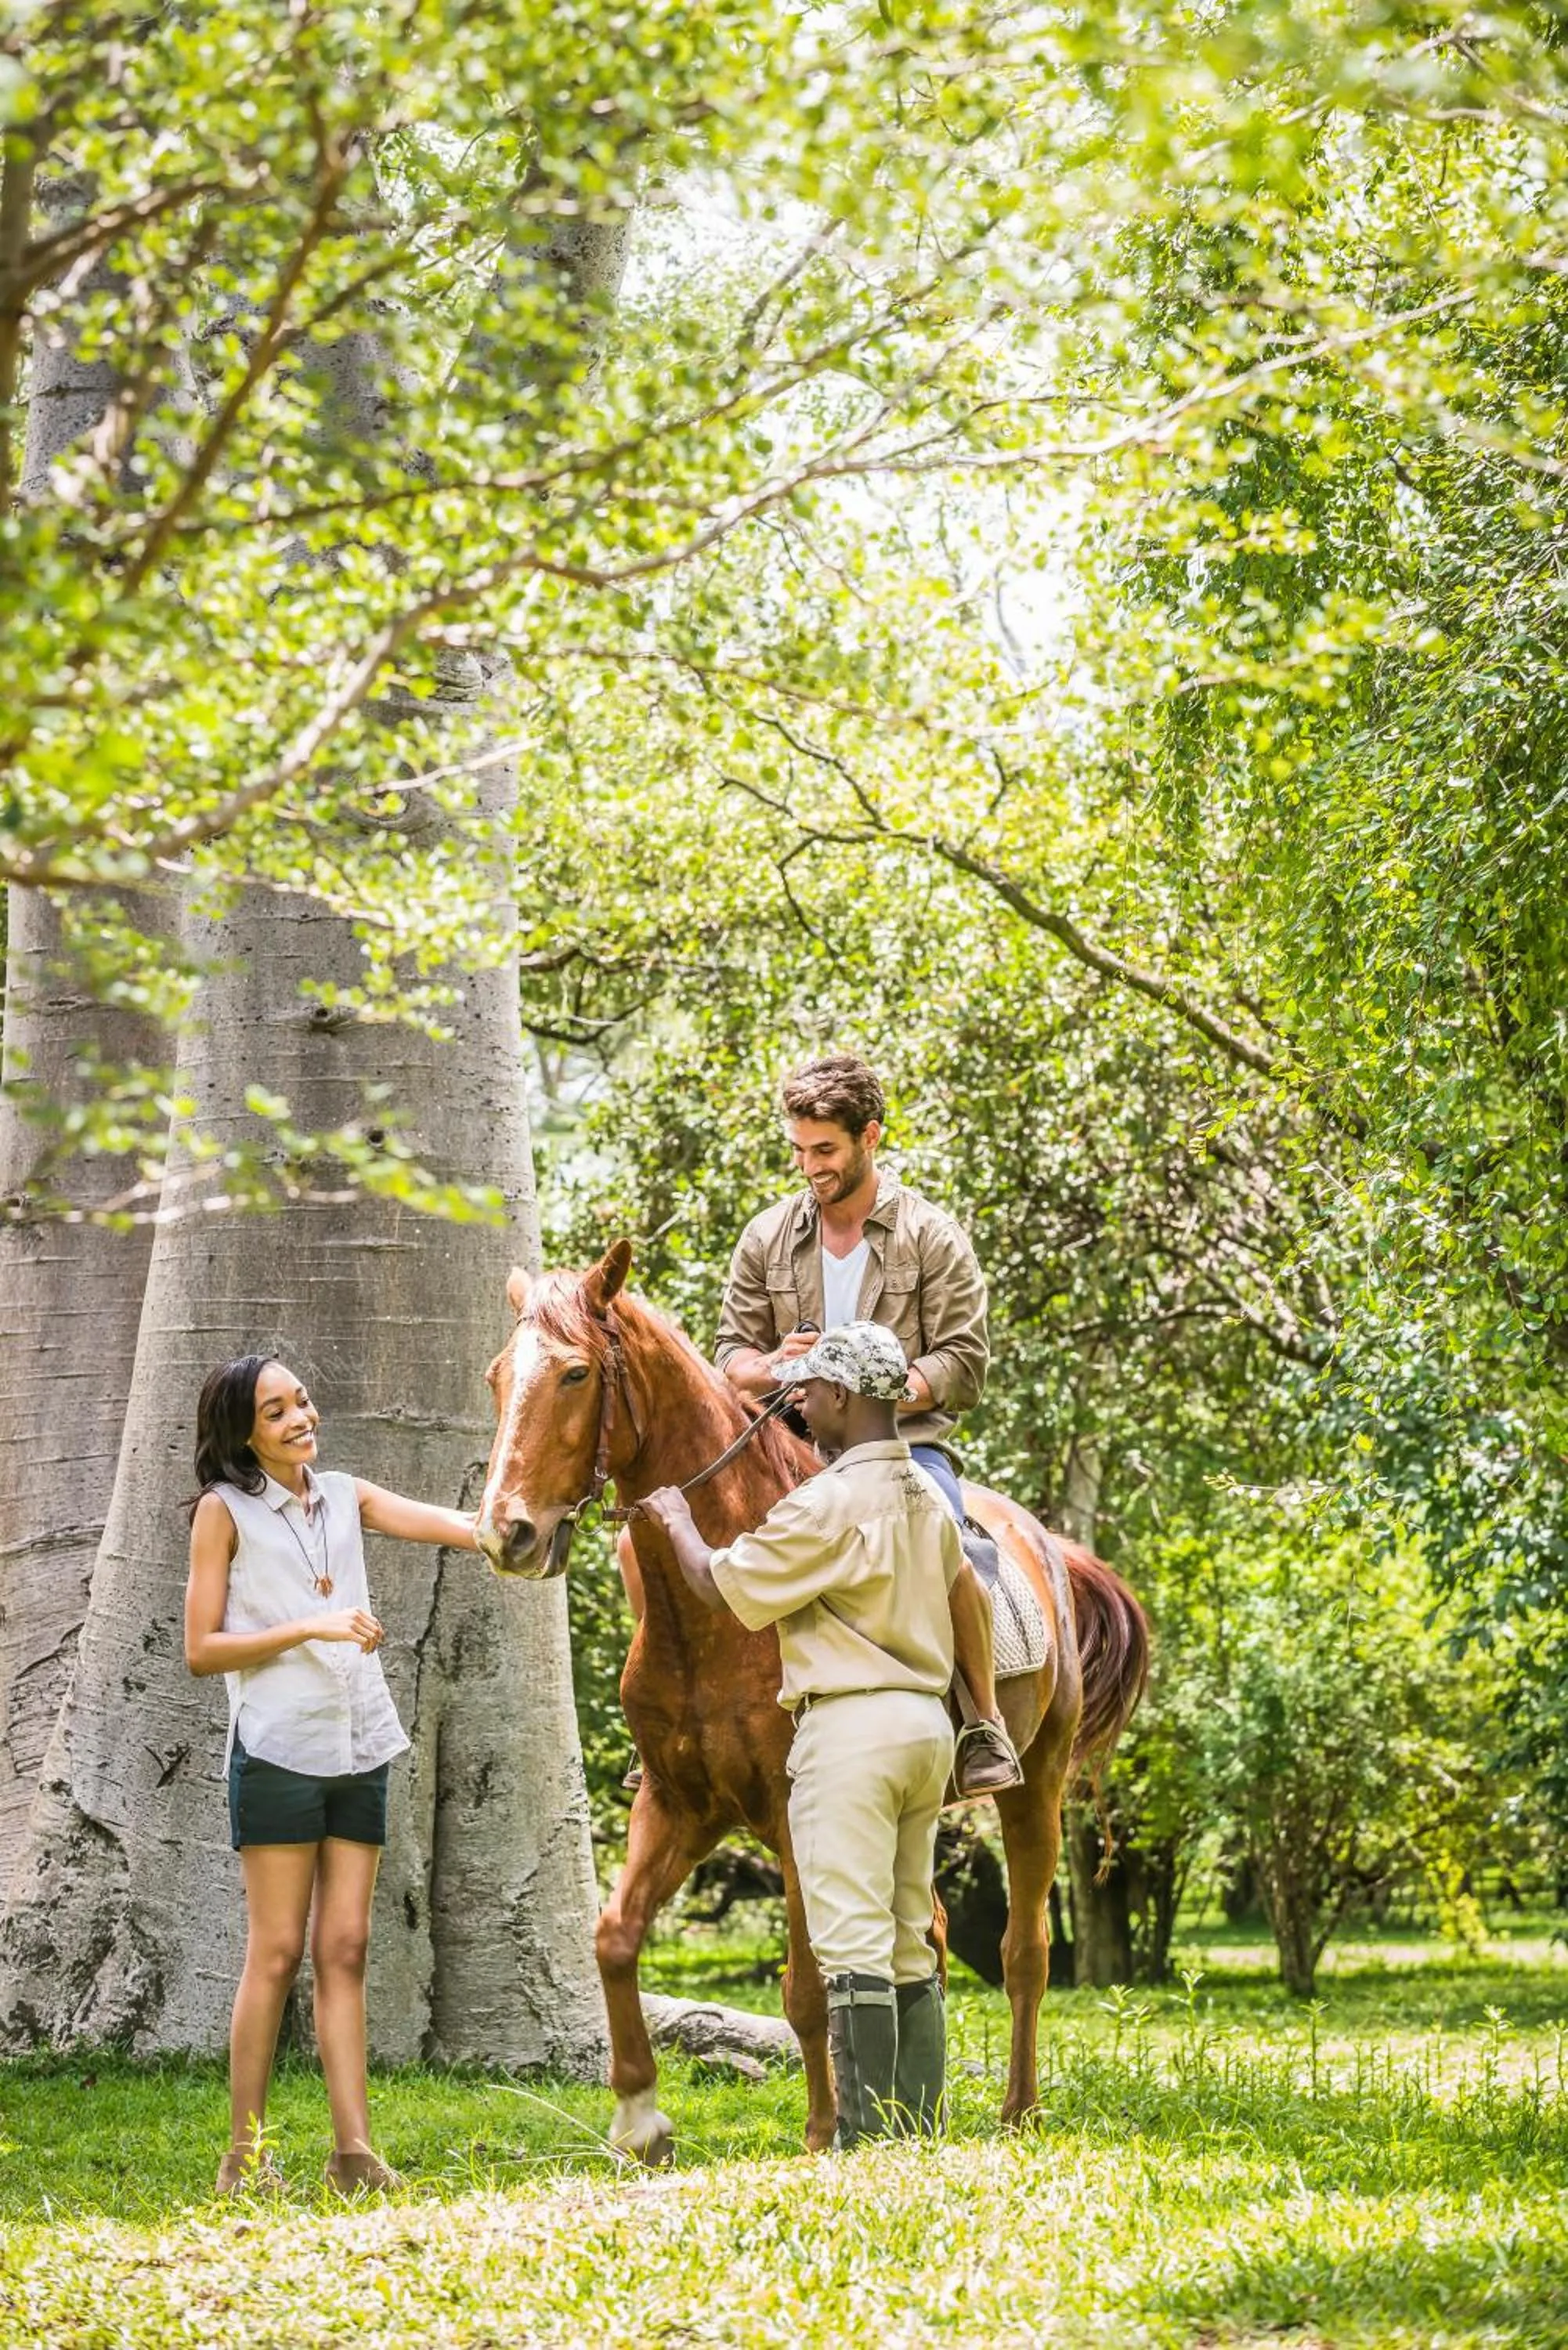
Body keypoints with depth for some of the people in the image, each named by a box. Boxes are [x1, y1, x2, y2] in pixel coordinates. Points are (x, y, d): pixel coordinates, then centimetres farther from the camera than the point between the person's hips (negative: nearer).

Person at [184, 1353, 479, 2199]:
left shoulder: (345, 1496, 13)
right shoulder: (225, 1510, -2)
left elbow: (450, 1526, 0)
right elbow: (201, 1648, -5)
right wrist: (309, 1629, -15)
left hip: (360, 1747, 5)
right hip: (279, 1749, -5)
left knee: (345, 1948, 2)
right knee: (277, 1951, -4)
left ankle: (354, 2149, 0)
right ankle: (243, 2154, 2)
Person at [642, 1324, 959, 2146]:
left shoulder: (829, 1503, -14)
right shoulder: (929, 1500, 13)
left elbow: (723, 1584, -5)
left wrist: (677, 1522, 12)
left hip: (851, 1726, -9)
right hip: (927, 1722, 9)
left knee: (852, 1940, -8)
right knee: (911, 1943, 12)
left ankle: (871, 2131, -10)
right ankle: (918, 2124, 13)